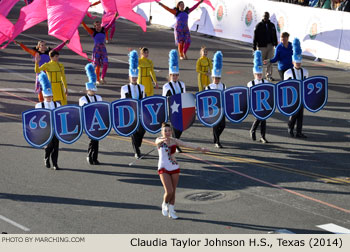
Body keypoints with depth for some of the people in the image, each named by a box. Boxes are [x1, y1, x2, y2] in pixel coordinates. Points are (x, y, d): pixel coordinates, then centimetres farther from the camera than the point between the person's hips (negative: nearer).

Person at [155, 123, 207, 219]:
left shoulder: (174, 141, 2)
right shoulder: (159, 140, -9)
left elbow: (187, 144, -6)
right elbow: (158, 141, -33)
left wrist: (200, 148, -18)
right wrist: (163, 140, -58)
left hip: (174, 168, 4)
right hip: (163, 168, -4)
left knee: (173, 192, 7)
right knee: (169, 191, -13)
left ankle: (171, 211, 20)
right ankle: (164, 205, 16)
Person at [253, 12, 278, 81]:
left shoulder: (272, 25, 10)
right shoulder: (259, 25, -3)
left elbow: (275, 36, 17)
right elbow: (255, 37, -3)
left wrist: (276, 45, 15)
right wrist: (254, 47, -6)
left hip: (270, 46, 3)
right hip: (262, 46, -3)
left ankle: (269, 76, 2)